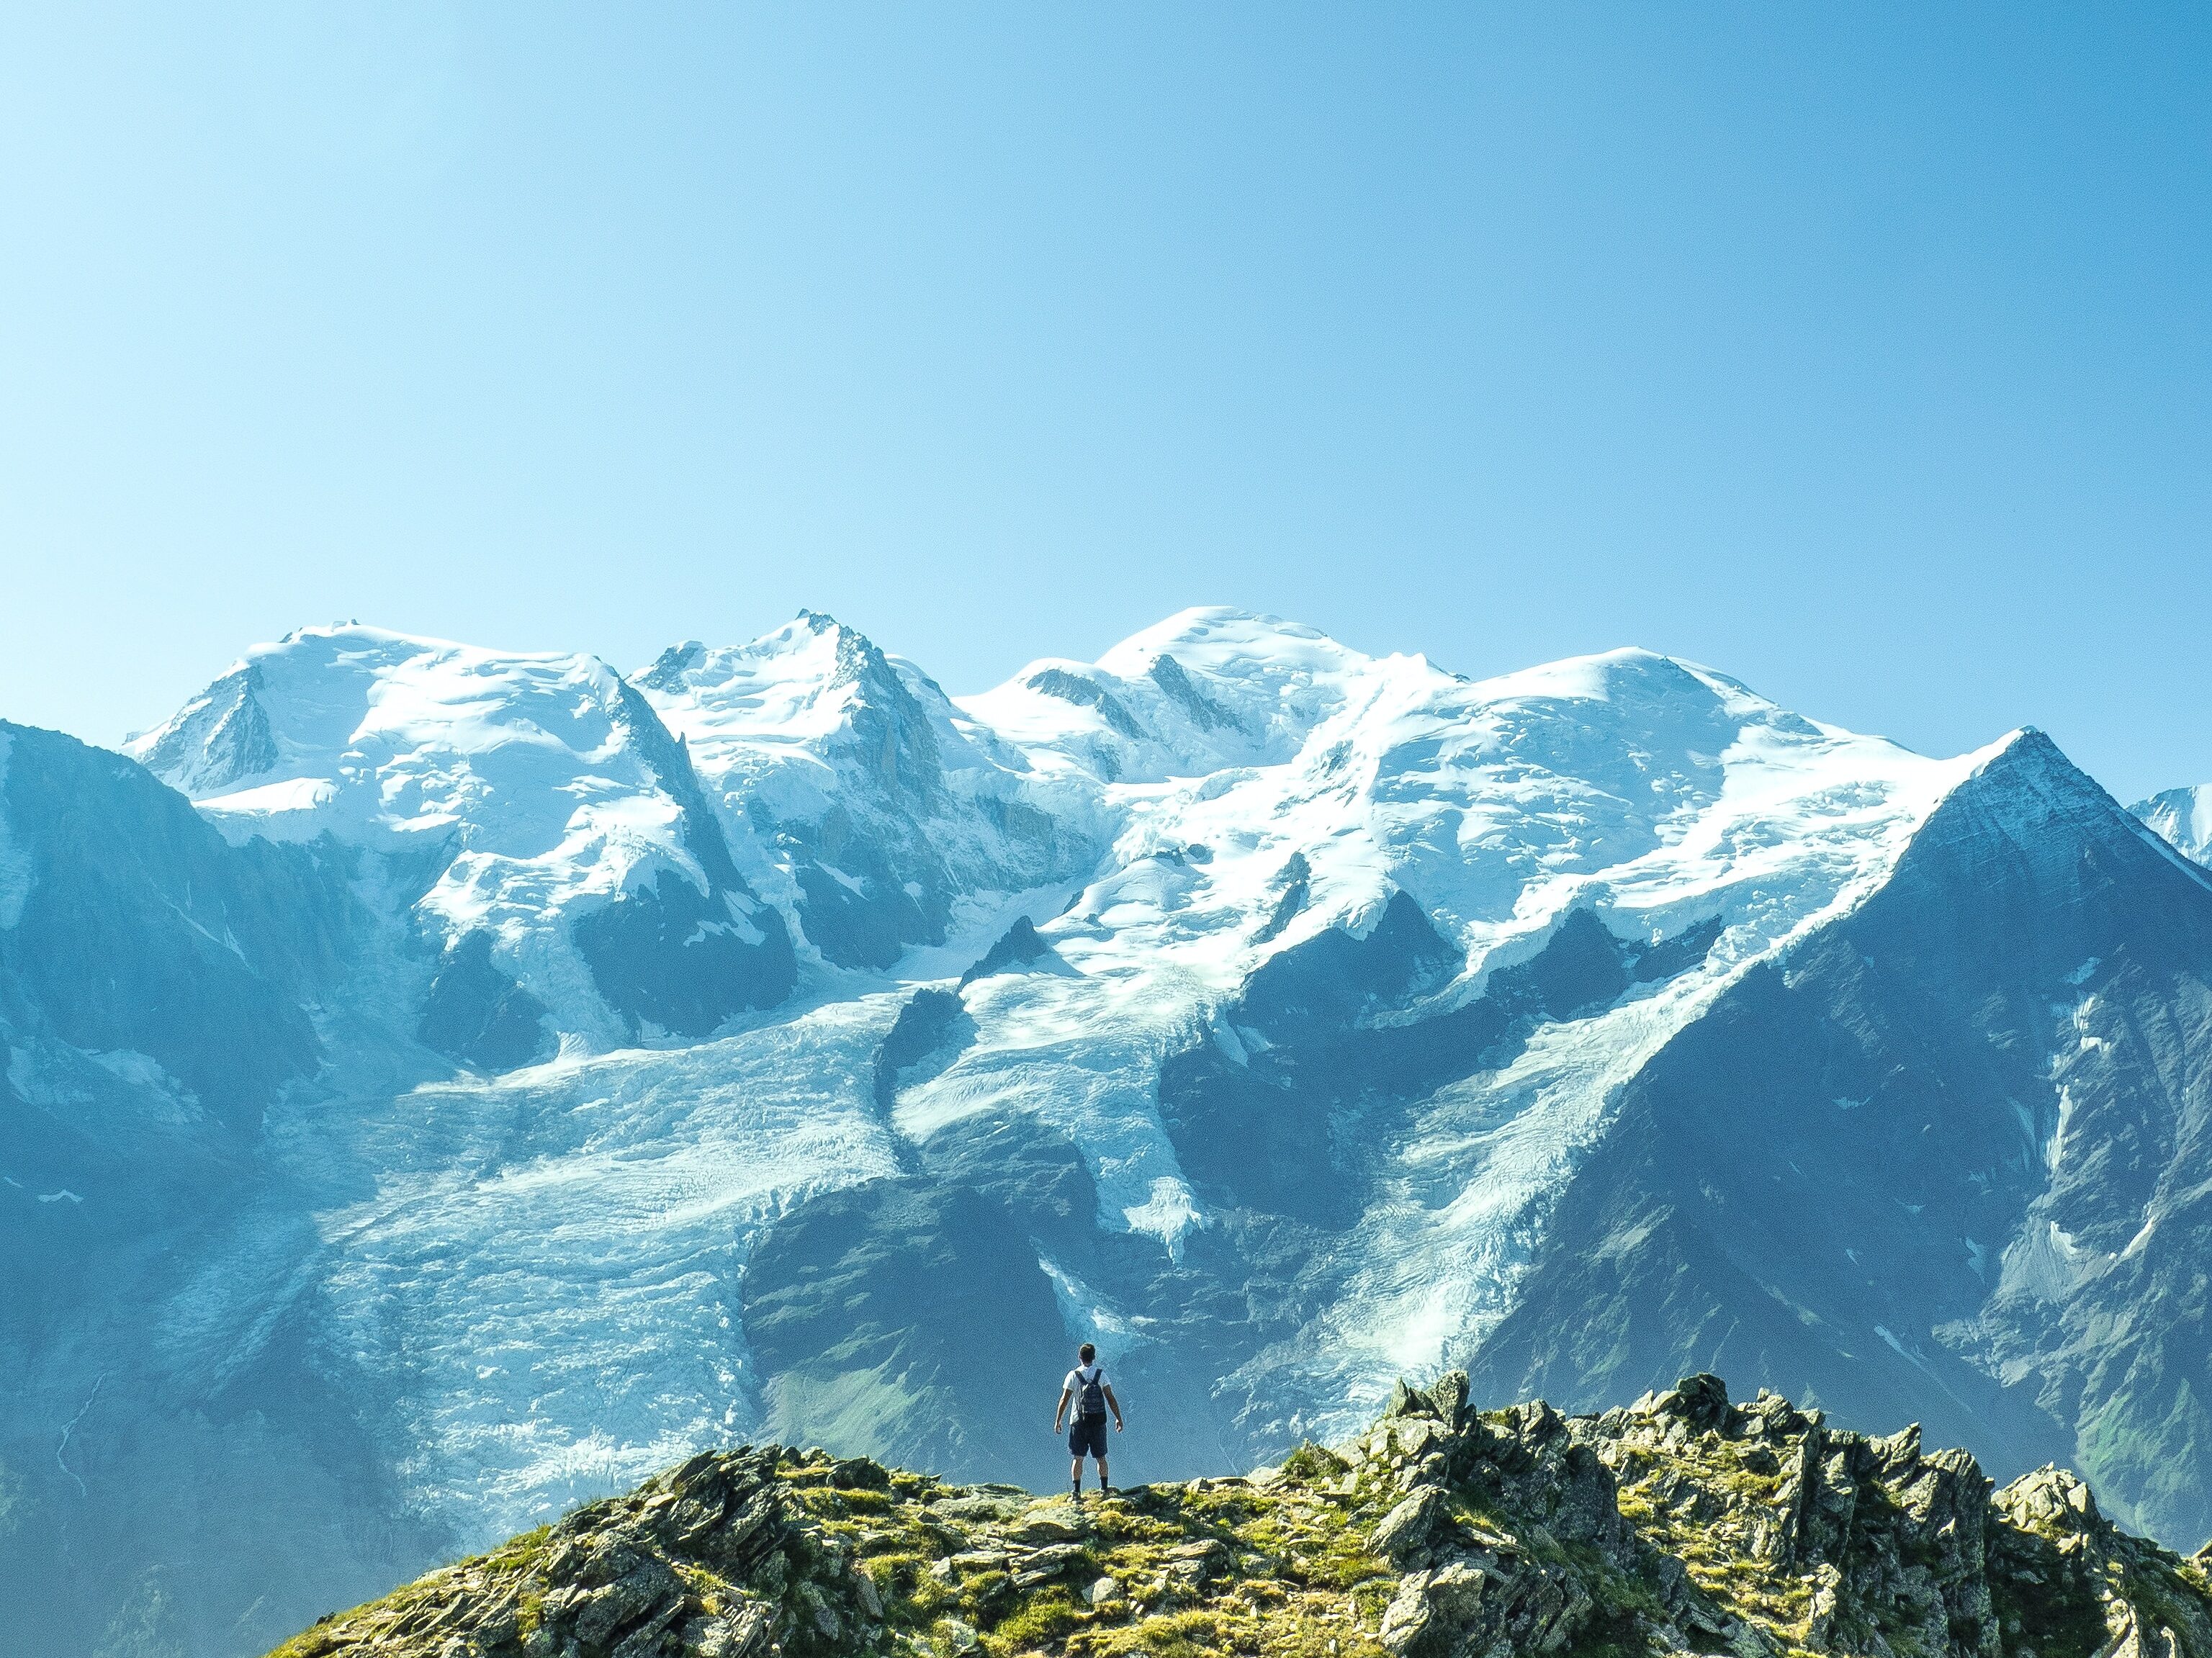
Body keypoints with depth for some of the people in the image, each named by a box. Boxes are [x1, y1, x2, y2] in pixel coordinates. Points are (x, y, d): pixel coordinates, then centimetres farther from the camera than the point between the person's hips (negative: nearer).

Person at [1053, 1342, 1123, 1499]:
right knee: (1101, 1456, 13)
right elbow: (1111, 1399, -4)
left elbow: (1064, 1400, -4)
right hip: (1098, 1422, 1)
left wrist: (1057, 1421, 5)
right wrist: (1118, 1419, 4)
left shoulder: (1073, 1375, -5)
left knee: (1078, 1458, 3)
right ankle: (1104, 1489, 14)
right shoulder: (1101, 1374, -3)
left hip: (1079, 1422, -1)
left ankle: (1077, 1492, -1)